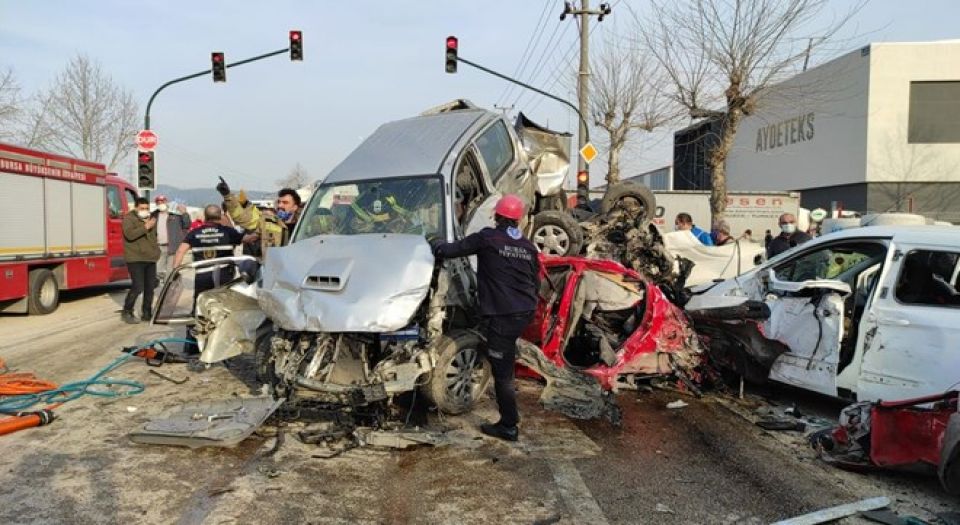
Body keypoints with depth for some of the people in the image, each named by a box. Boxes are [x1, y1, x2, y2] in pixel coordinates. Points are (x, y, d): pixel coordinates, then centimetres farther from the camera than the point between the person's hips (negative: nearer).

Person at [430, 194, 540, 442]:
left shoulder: (487, 238, -8)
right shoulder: (528, 246, 9)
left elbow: (451, 250, -7)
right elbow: (536, 282, 15)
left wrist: (436, 245, 14)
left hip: (502, 315, -7)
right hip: (525, 312, 8)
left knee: (502, 372, 0)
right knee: (504, 363, 30)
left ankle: (509, 427, 6)